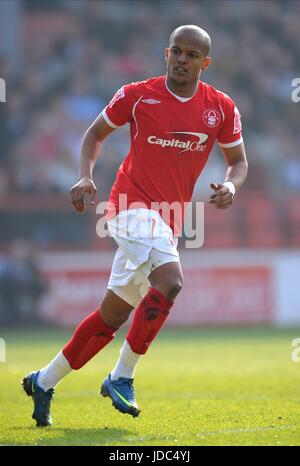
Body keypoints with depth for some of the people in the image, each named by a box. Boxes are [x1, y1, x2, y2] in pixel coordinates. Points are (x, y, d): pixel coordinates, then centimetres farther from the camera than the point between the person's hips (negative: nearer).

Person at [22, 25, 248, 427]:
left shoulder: (221, 108, 4)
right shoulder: (137, 95, -3)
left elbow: (238, 160, 14)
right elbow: (96, 133, 10)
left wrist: (230, 186, -8)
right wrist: (85, 176, -7)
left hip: (167, 222, 5)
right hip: (134, 205, -5)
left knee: (112, 315, 10)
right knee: (169, 282, -29)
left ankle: (44, 382, 25)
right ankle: (122, 378, -18)